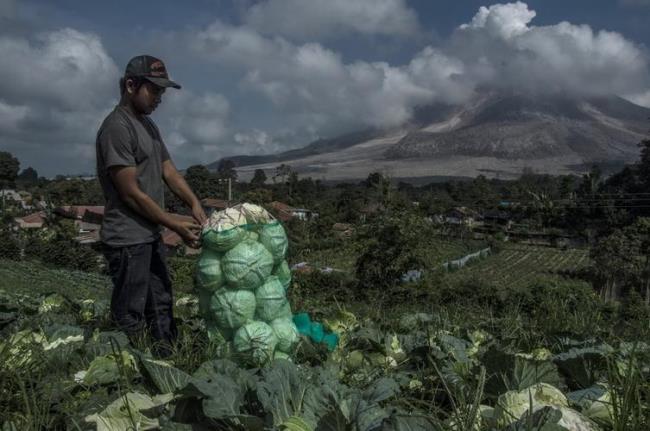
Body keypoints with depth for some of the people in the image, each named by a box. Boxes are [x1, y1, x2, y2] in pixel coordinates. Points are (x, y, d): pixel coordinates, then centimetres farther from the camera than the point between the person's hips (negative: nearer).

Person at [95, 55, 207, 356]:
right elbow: (131, 194, -18)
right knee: (131, 319, -1)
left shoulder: (148, 125, 13)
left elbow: (169, 171, 10)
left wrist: (194, 204, -6)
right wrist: (175, 224, -13)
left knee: (161, 307, 16)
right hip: (127, 240, -10)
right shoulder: (117, 127, -17)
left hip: (151, 236, 10)